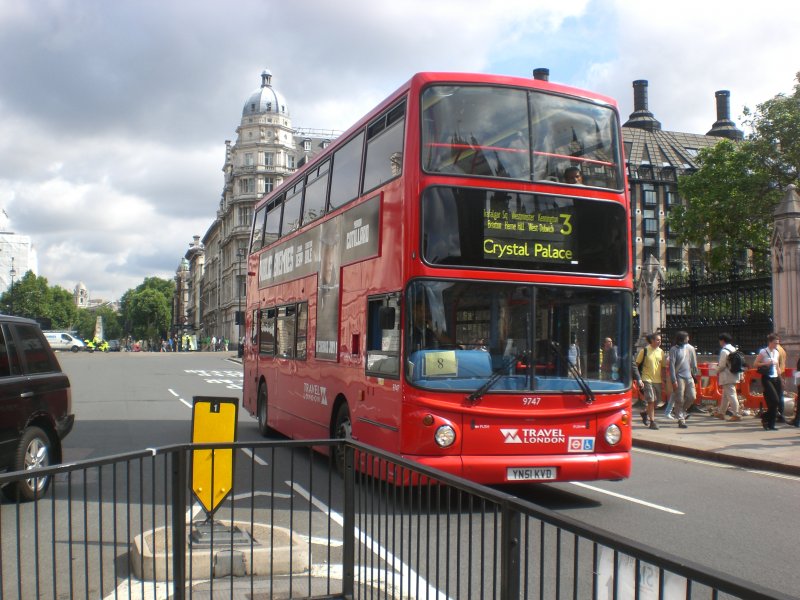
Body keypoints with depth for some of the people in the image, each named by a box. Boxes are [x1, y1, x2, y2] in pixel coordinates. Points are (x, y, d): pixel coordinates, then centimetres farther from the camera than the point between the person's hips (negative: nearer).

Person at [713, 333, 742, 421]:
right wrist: (741, 375, 17)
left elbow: (722, 365, -18)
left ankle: (736, 415, -6)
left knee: (731, 395, -6)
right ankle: (721, 412, 27)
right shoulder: (734, 349, 11)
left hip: (727, 377, -9)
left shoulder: (724, 351, -17)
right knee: (725, 395, 18)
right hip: (735, 375, 9)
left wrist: (717, 370, 2)